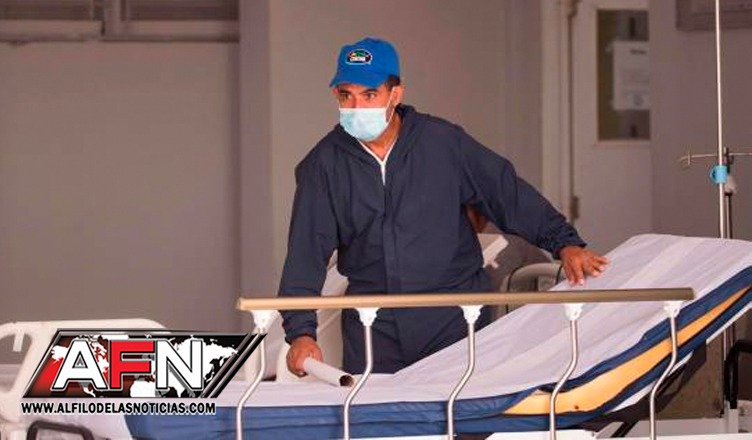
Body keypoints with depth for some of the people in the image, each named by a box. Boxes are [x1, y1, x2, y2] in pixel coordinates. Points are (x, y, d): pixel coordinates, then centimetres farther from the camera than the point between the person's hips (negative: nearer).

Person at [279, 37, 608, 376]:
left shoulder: (442, 141, -1)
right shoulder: (324, 165, 1)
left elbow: (508, 193, 5)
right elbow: (305, 254, -1)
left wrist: (563, 242, -4)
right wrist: (300, 331, -12)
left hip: (454, 320, -1)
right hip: (372, 329, 1)